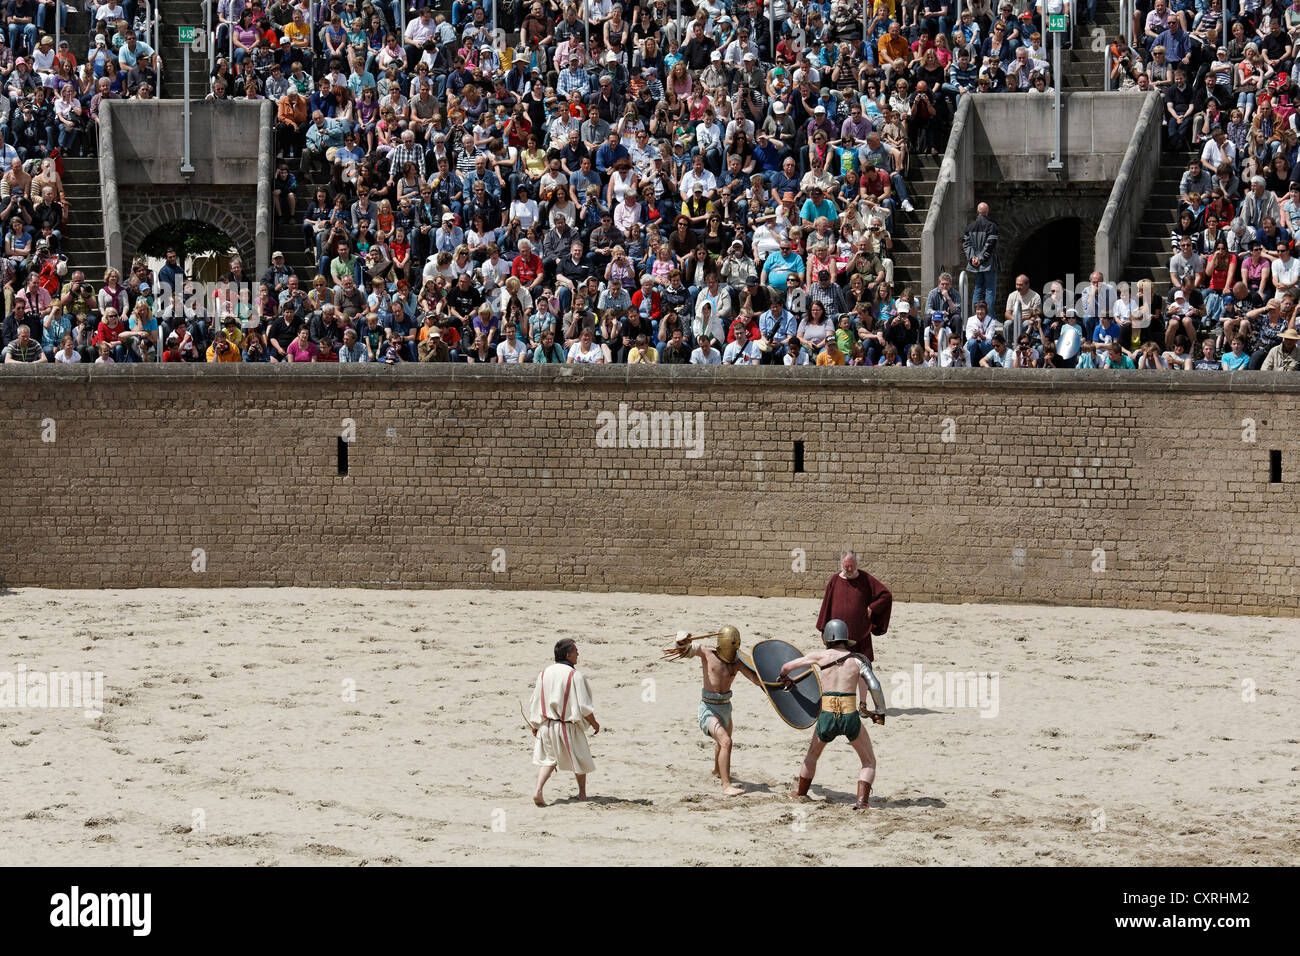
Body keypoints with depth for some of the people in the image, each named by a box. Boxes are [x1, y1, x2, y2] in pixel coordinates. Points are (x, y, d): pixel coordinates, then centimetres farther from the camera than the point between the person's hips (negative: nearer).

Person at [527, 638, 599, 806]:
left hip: (546, 726, 4)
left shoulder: (544, 674, 0)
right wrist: (594, 723, 0)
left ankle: (538, 790, -10)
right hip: (568, 727, -4)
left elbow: (534, 703, 5)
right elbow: (584, 706, -15)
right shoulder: (574, 675, -15)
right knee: (580, 759, 18)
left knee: (548, 759, 13)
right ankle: (582, 793, 30)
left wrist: (534, 726, 17)